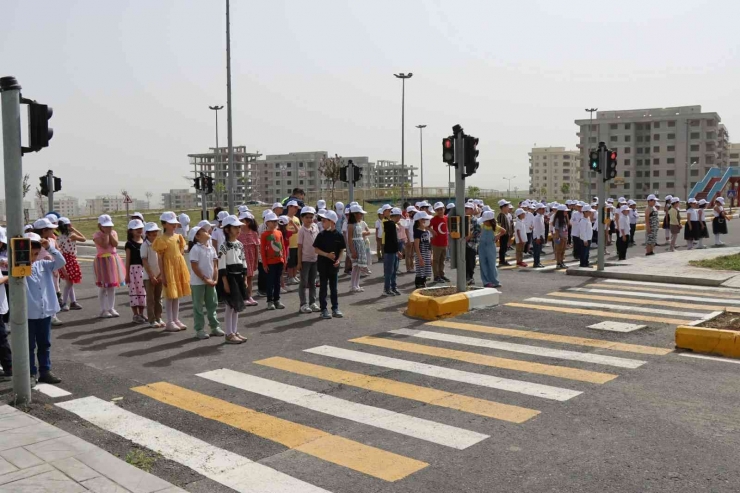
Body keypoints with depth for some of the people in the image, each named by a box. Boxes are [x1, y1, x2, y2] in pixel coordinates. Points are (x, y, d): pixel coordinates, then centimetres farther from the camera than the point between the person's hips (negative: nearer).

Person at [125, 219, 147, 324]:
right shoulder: (130, 244, -3)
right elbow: (128, 260, -4)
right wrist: (127, 274, -6)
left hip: (144, 269, 5)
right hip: (134, 269, -5)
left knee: (143, 291, 9)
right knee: (134, 291, -1)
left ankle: (141, 314, 19)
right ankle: (136, 315, 6)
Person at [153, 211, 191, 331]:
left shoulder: (178, 237, 8)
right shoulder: (161, 239, -9)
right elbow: (160, 258, -9)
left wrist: (183, 270, 12)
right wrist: (163, 275, -12)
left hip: (179, 267, 6)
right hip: (169, 268, -6)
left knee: (177, 295, 11)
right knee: (170, 296, 0)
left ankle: (176, 320, 20)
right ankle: (170, 322, 6)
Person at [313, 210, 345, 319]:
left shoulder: (338, 235, -3)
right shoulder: (321, 235, -5)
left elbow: (341, 250, 4)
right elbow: (316, 249, -5)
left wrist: (338, 260, -11)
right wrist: (327, 254, -18)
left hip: (334, 265, 1)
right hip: (323, 264, -1)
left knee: (334, 287, 11)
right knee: (323, 287, 5)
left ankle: (335, 309, 19)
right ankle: (324, 310, 11)